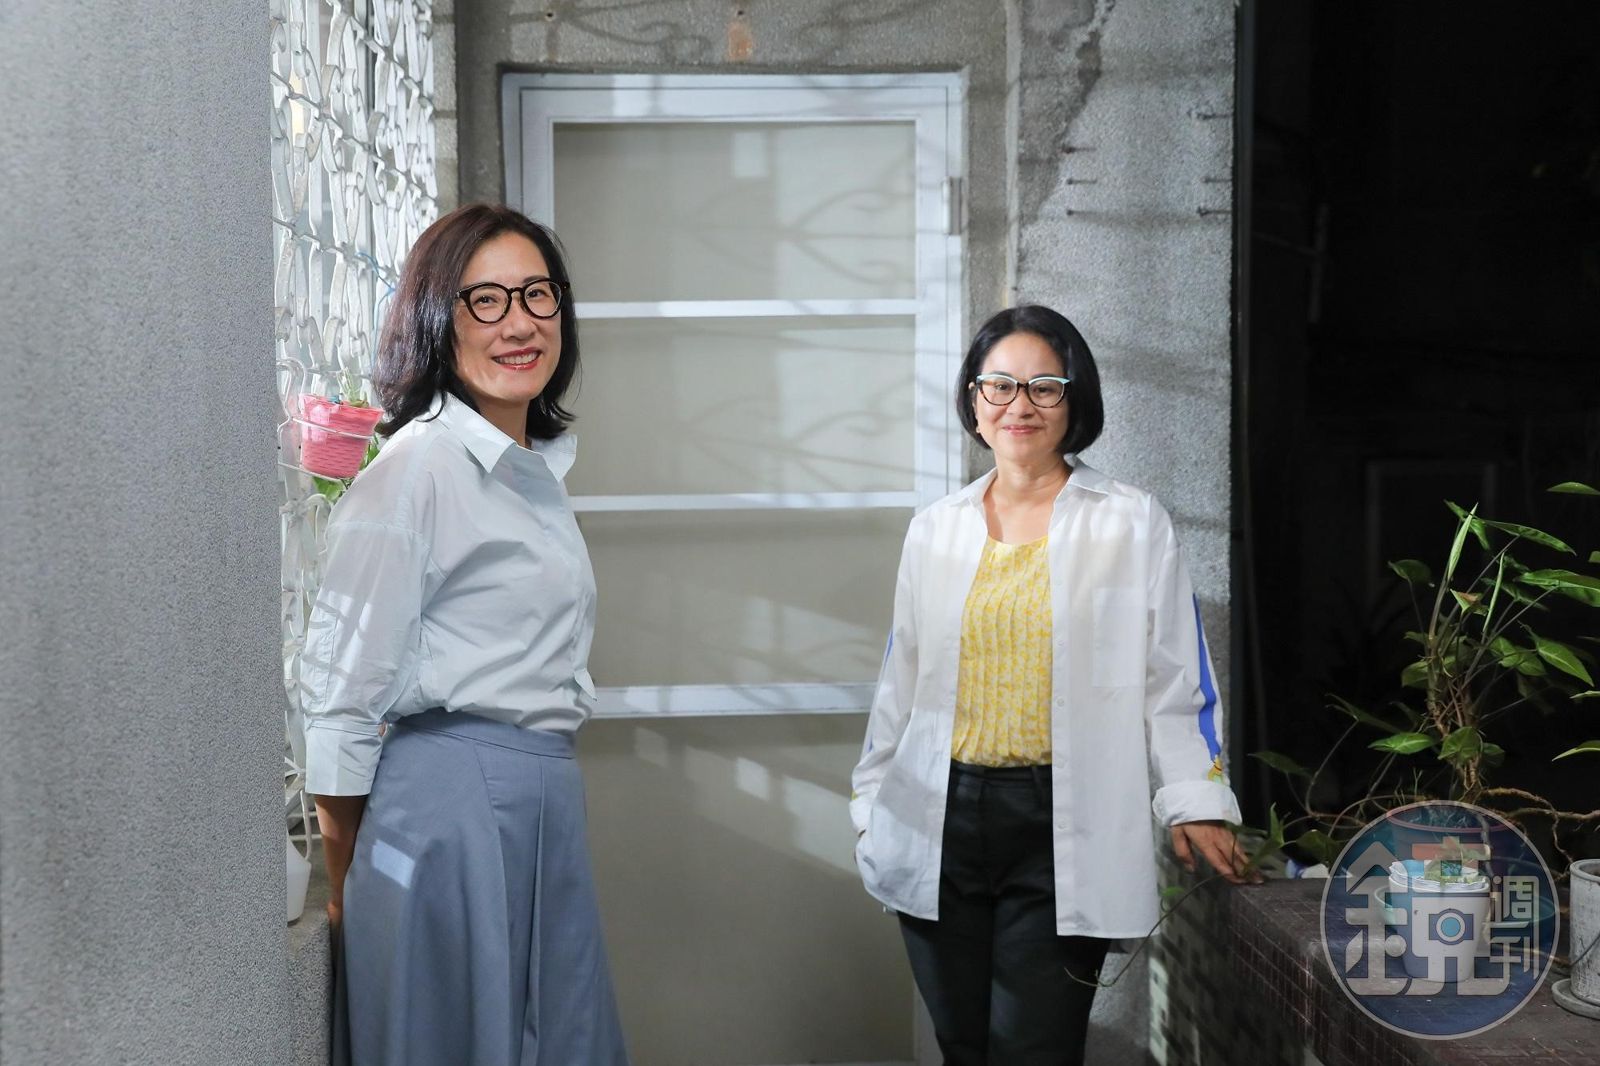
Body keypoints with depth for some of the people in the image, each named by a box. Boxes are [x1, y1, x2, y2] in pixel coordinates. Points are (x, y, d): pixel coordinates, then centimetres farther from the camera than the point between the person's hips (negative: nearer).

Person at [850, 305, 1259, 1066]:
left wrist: (1193, 802, -8)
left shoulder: (1132, 525, 1)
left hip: (1060, 830, -3)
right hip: (939, 825, 3)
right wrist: (872, 803, 17)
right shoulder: (935, 529, 10)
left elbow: (1173, 679, 0)